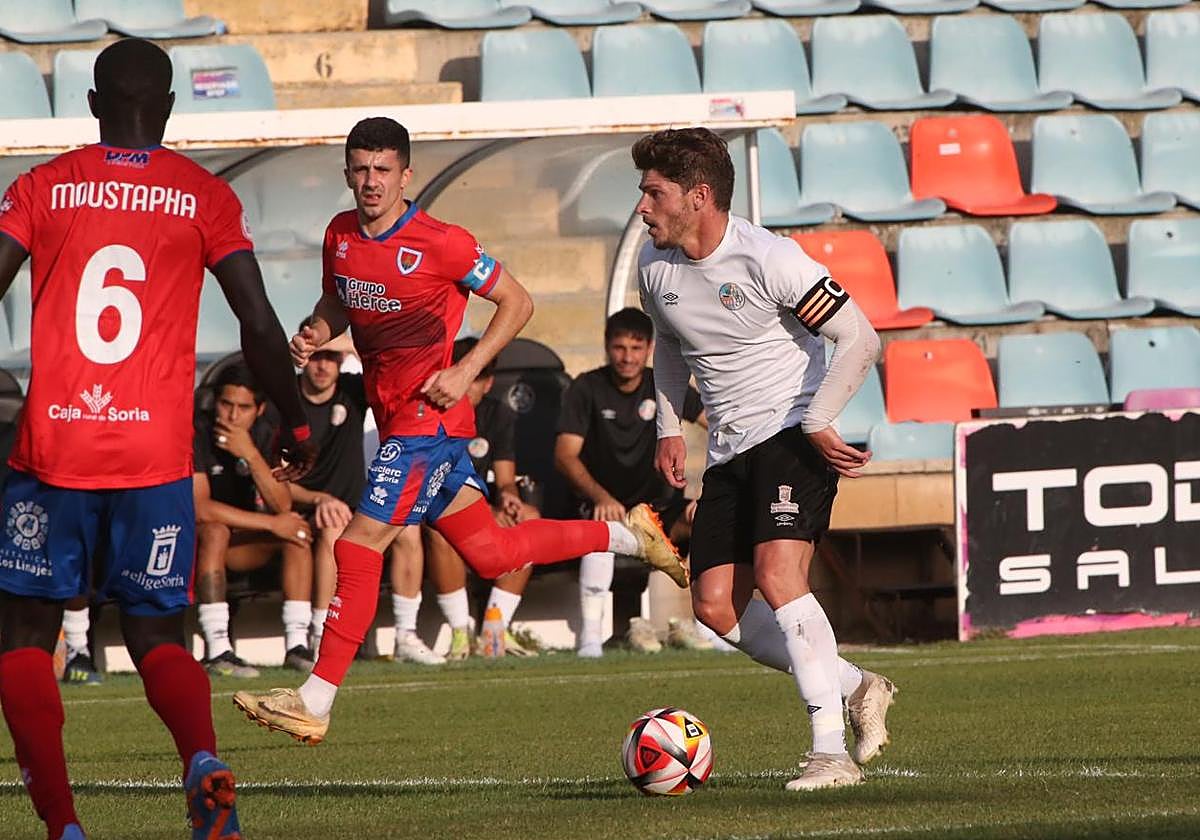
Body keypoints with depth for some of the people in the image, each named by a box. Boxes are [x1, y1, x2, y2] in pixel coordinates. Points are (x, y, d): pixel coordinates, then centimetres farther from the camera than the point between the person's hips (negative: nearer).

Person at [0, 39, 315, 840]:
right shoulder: (206, 198, 5)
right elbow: (260, 324, 3)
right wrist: (296, 425, 17)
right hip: (157, 456, 1)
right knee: (157, 635, 12)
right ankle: (203, 757, -20)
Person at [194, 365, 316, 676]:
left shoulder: (263, 434, -4)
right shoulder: (197, 431, -21)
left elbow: (283, 506, -15)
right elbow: (200, 508, -29)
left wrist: (251, 455, -29)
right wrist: (271, 523, -25)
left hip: (238, 539, 6)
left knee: (298, 530, -15)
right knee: (216, 531, -36)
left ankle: (296, 645, -21)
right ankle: (216, 651, -41)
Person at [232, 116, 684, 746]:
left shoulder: (440, 244, -15)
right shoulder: (340, 235, 5)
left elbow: (516, 302, -6)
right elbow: (336, 301, 23)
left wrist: (465, 372, -15)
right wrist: (315, 334, 0)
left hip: (429, 418, -8)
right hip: (395, 421, 8)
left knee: (358, 549, -12)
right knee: (491, 553, 14)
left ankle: (314, 703, -9)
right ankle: (629, 535, 31)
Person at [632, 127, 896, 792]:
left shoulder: (767, 259, -17)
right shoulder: (655, 265, 4)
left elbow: (860, 340, -15)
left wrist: (816, 423, -18)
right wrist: (669, 426, 16)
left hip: (793, 436, -8)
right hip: (729, 451, 8)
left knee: (778, 578, -25)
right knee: (715, 606, 0)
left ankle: (831, 752, -23)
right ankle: (856, 688, 15)